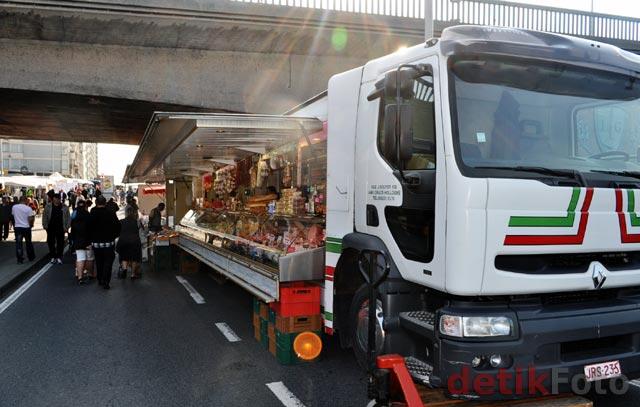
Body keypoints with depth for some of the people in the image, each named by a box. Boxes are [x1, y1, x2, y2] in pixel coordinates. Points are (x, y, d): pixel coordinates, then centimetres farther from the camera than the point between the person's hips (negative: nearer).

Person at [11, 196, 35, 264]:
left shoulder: (14, 207, -2)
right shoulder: (28, 208, -13)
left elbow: (12, 216, 12)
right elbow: (30, 219, -15)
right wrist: (31, 225, 4)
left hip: (17, 227, 2)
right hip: (26, 227, -2)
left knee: (18, 244, 5)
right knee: (29, 243, 13)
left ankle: (20, 260, 4)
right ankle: (31, 257, 23)